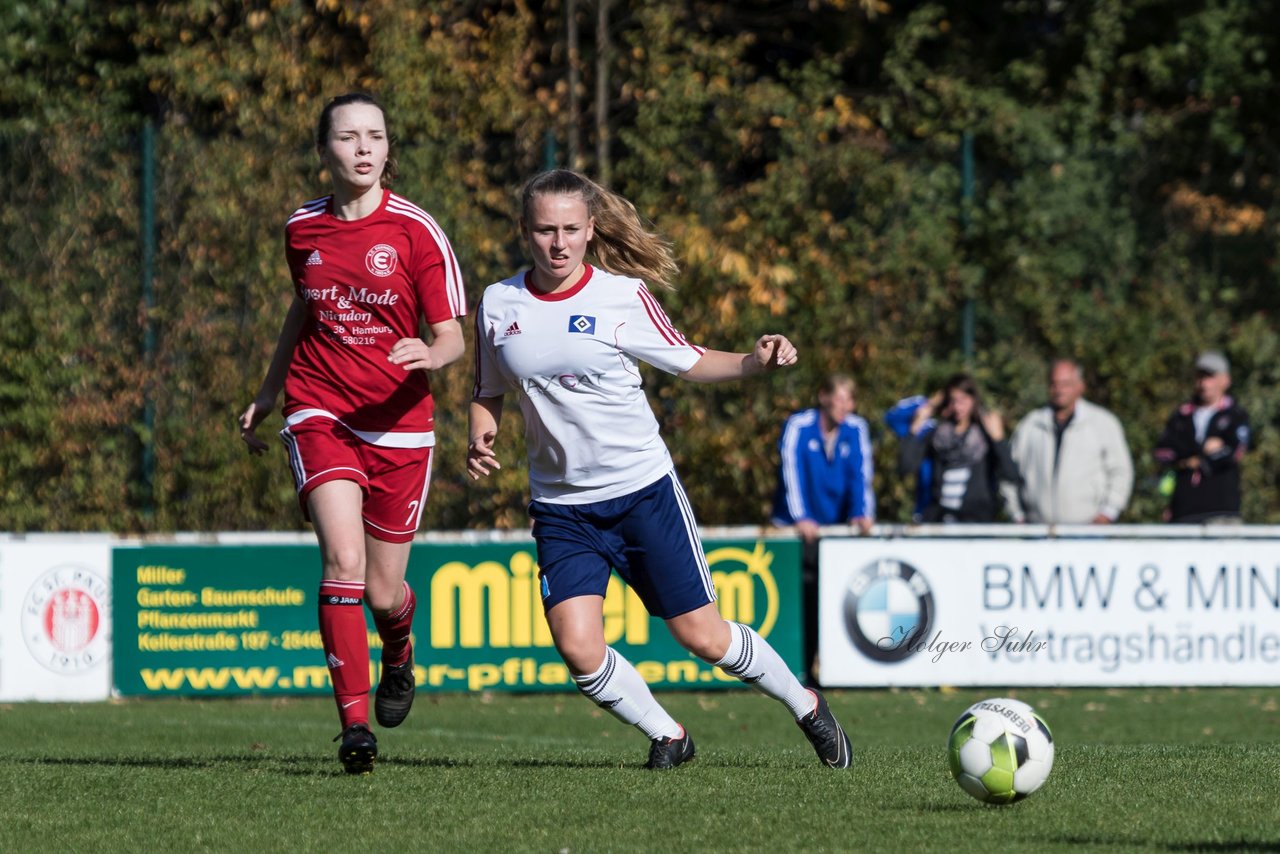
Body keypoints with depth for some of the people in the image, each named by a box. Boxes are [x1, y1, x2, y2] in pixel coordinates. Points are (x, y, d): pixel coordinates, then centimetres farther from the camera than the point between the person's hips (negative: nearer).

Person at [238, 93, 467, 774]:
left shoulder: (415, 230, -6)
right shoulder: (301, 229, 4)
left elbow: (452, 338, -4)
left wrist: (430, 355, -27)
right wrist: (268, 391, 28)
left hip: (398, 422, -1)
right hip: (319, 413, 1)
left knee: (383, 594, 5)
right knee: (343, 557, -22)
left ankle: (399, 650, 43)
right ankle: (354, 724, -20)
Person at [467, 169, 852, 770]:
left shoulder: (623, 295, -8)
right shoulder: (499, 305, -1)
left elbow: (689, 362, 1)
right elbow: (489, 393, 12)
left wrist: (755, 361, -17)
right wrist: (480, 439, -8)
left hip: (642, 490, -2)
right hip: (561, 509, 2)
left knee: (703, 636, 1)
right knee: (578, 648, -16)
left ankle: (806, 706, 27)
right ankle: (667, 736, 10)